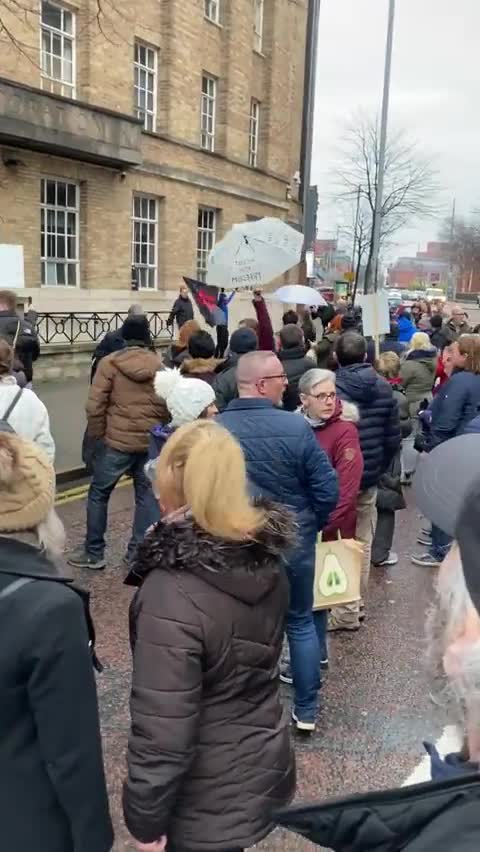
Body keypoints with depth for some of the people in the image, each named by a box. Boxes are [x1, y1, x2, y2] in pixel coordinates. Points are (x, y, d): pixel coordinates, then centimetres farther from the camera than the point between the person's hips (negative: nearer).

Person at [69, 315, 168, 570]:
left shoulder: (110, 363, -6)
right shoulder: (160, 365, 1)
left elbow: (95, 405, -8)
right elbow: (168, 405, 1)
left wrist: (97, 434, 5)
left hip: (118, 441, -2)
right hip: (151, 442, 3)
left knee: (98, 494, 11)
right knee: (146, 496, 13)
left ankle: (93, 553, 16)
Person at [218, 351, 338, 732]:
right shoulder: (296, 427, -19)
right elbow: (327, 489, -15)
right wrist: (311, 525, 5)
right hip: (293, 544, -1)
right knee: (301, 623, 18)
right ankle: (306, 710, 29)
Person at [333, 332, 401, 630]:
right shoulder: (384, 388, 0)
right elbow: (394, 438, 3)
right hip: (370, 478, 5)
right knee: (363, 543, 16)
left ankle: (346, 612, 11)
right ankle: (358, 604, 28)